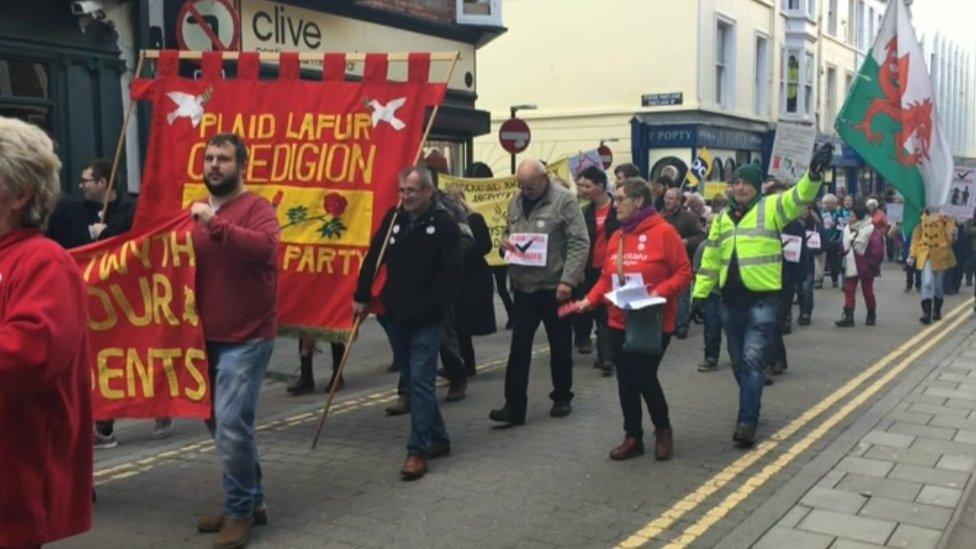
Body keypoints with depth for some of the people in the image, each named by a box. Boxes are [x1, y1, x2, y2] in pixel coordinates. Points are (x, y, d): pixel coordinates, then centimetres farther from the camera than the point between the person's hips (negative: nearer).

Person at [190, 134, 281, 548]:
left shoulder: (257, 208, -8)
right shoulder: (195, 212, 14)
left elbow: (264, 246, -29)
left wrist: (214, 222, -29)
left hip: (246, 338, -8)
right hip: (207, 336, 8)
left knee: (231, 424, -12)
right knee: (220, 423, 14)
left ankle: (241, 510, 6)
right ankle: (250, 501, 29)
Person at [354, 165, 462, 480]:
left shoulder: (444, 223, -8)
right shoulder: (393, 218, 8)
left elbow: (451, 272, -13)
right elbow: (373, 259, 13)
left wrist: (431, 306, -16)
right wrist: (362, 297, 11)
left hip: (426, 320, -6)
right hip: (397, 316, 6)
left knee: (421, 381, -7)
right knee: (413, 380, 13)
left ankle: (418, 450, -2)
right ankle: (438, 439, 26)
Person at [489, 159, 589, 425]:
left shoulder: (564, 200, -11)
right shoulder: (516, 201, 8)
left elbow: (579, 243, -14)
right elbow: (508, 232, 22)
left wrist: (568, 280, -20)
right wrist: (505, 242, -3)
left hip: (554, 287, -5)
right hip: (523, 287, 5)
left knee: (560, 346, 10)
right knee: (519, 347, 3)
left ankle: (562, 398, 27)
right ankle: (514, 406, 7)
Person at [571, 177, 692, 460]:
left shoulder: (664, 232, -11)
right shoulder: (616, 238, 8)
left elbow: (683, 273, -11)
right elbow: (606, 278, 12)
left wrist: (659, 293, -24)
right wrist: (589, 300, -3)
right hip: (620, 323, 6)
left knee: (644, 378, -5)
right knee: (626, 381, 8)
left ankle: (663, 429, 21)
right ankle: (633, 437, 21)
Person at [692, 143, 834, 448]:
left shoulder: (771, 207, -2)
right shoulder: (723, 217, 13)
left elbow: (800, 197, -21)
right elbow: (711, 258, 15)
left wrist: (814, 175, -40)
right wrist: (700, 293, 13)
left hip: (762, 299, -5)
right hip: (731, 300, 6)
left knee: (753, 361, -9)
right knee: (739, 362, 14)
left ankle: (747, 422, -9)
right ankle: (752, 407, 33)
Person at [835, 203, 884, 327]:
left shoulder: (870, 230, -15)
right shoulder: (848, 228, 6)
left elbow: (878, 249, -18)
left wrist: (872, 264, -15)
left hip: (865, 267, -6)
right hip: (851, 266, 6)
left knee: (867, 291, 8)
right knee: (849, 291, -2)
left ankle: (871, 315, 26)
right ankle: (848, 317, -4)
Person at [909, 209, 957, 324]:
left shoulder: (945, 215, -4)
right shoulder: (922, 216, 2)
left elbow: (950, 237, -6)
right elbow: (916, 235, 7)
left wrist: (952, 233, -29)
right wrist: (912, 255, 5)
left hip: (940, 254, 0)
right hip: (925, 254, 0)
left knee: (938, 284, 11)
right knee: (927, 283, -14)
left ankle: (937, 311, 28)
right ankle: (926, 312, -13)